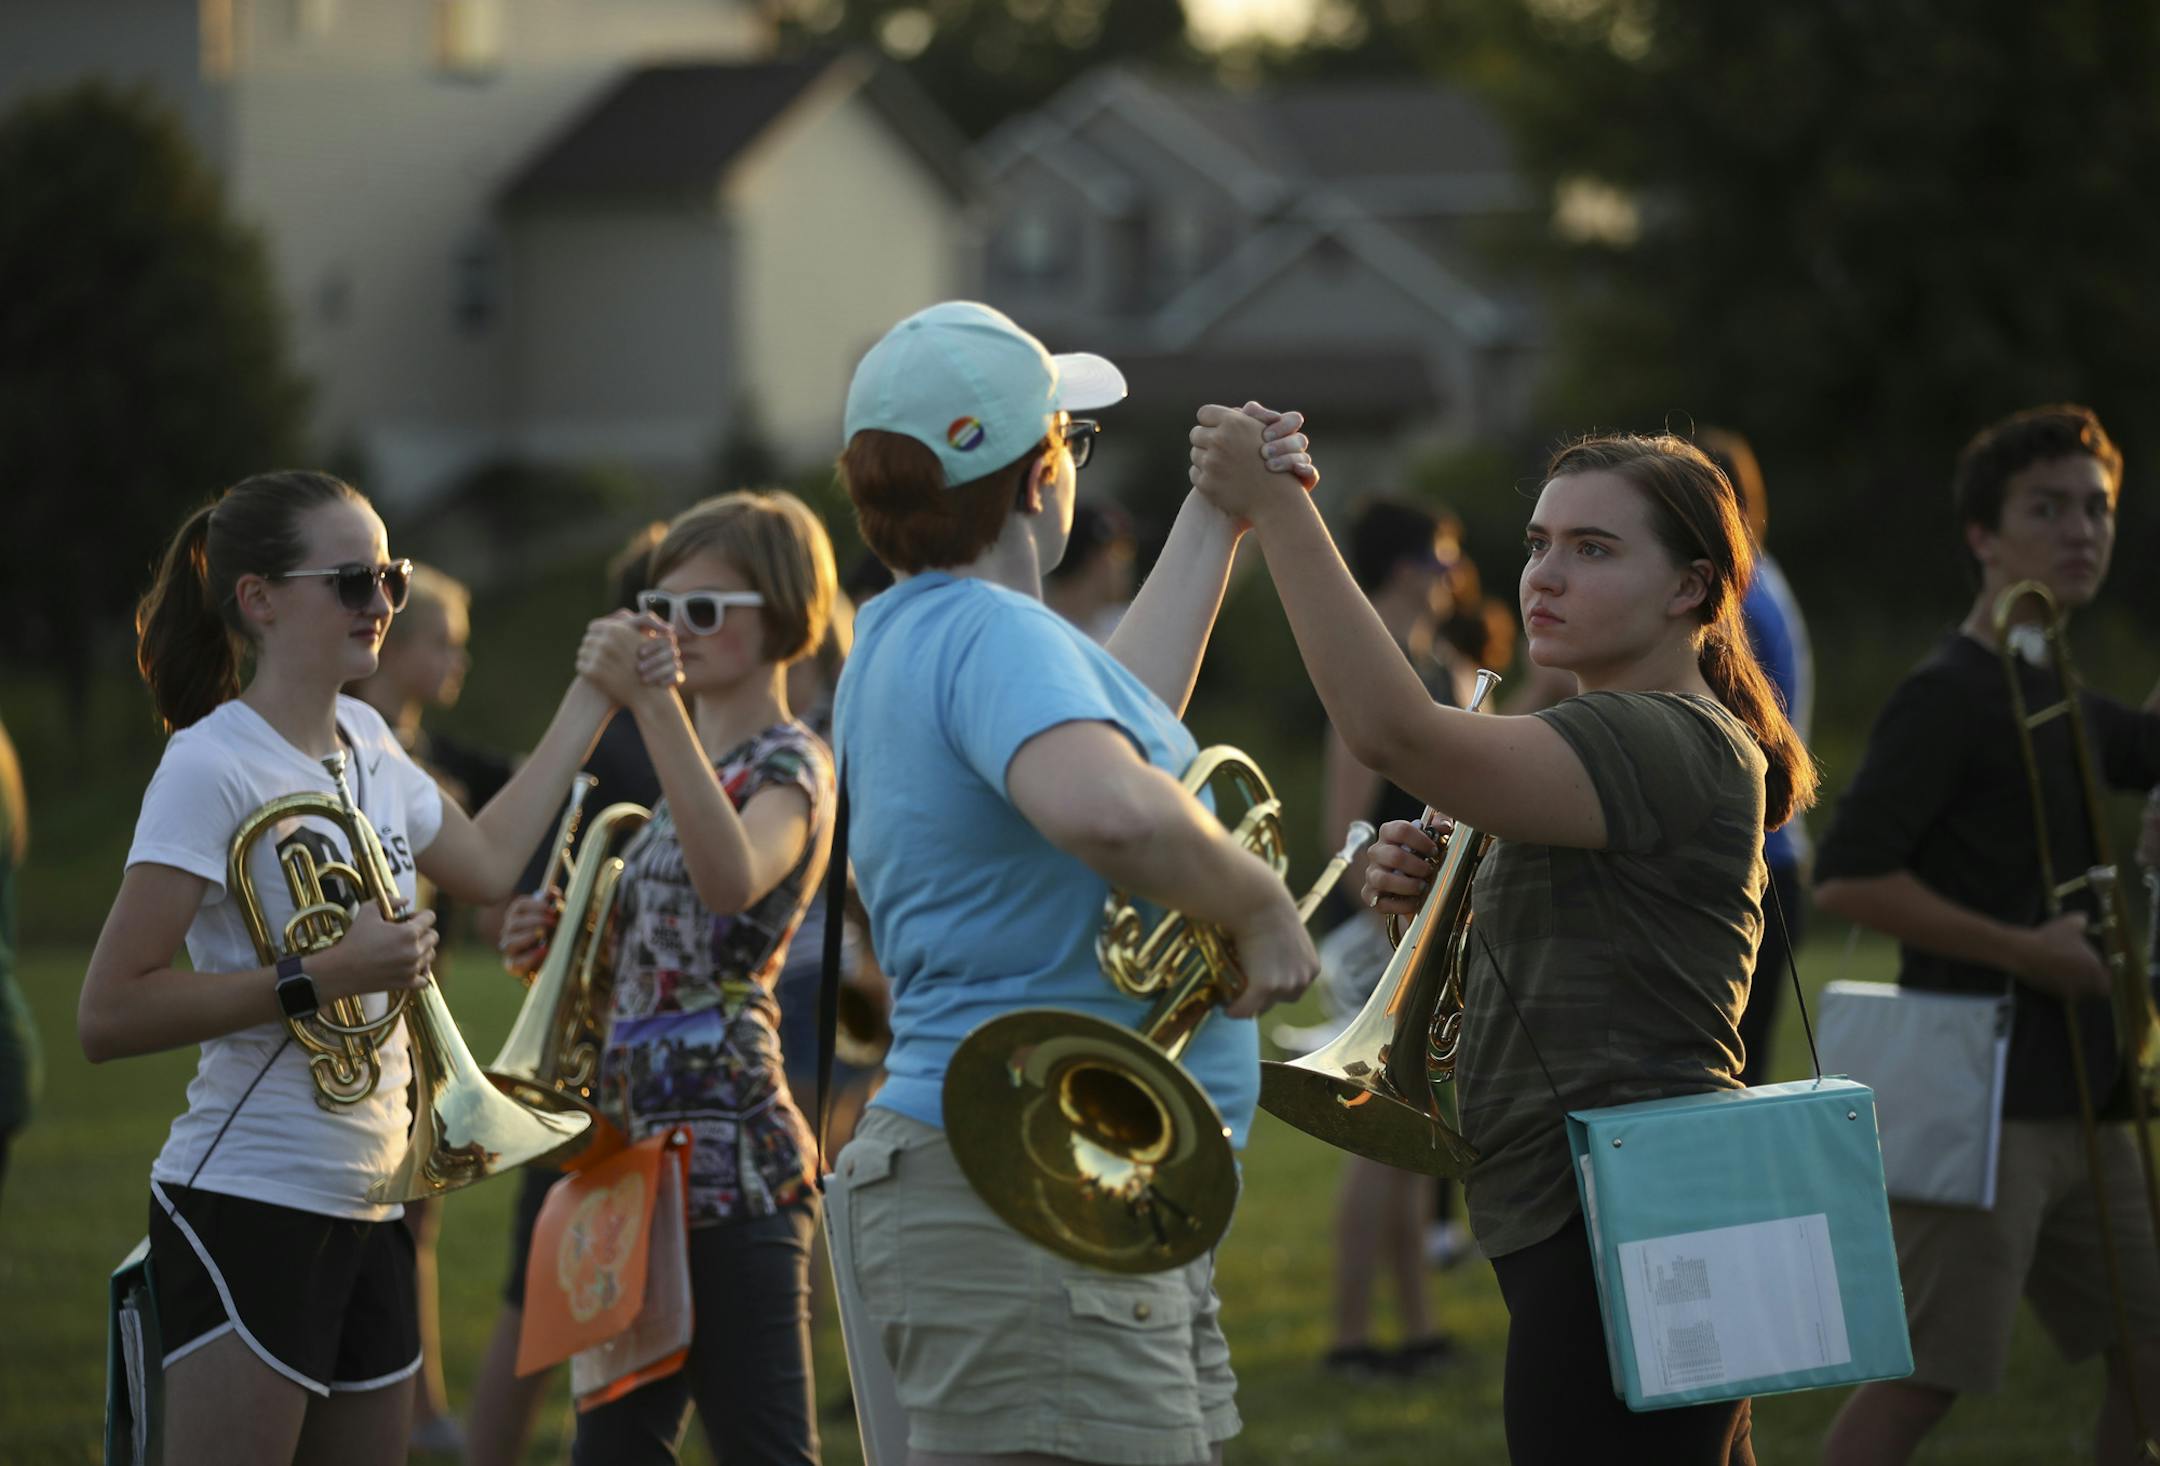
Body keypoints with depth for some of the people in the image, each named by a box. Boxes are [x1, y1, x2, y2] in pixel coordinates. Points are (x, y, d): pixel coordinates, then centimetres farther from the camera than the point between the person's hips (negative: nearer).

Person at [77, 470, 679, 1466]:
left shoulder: (365, 741, 12)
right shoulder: (212, 765, -13)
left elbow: (485, 862, 31)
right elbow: (106, 1017, -18)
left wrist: (595, 696, 32)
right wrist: (320, 977, -22)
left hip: (367, 1208, 8)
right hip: (250, 1202, -8)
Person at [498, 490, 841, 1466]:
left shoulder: (787, 765, -8)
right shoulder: (695, 765, 19)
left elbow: (731, 882, -32)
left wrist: (656, 707, -36)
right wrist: (557, 941, 5)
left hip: (731, 1162, -9)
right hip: (645, 1155, 9)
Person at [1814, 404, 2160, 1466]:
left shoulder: (2055, 695, 15)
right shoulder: (1950, 693, -11)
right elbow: (1846, 879, -20)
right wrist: (2031, 950, -18)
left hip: (2073, 1101, 9)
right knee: (1923, 1380, -11)